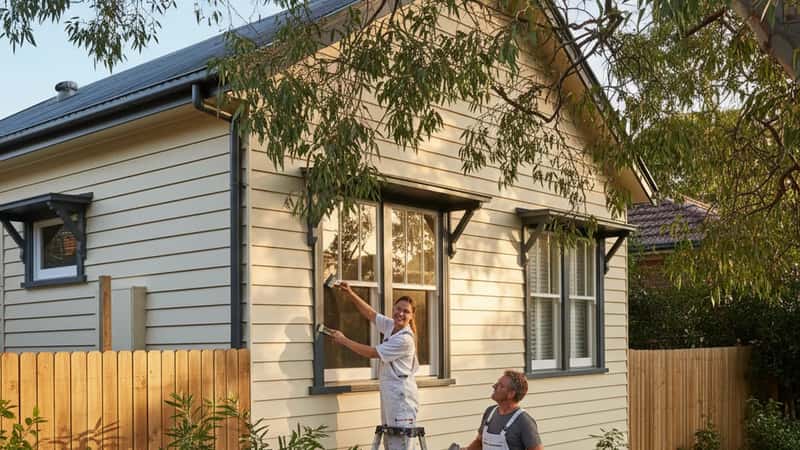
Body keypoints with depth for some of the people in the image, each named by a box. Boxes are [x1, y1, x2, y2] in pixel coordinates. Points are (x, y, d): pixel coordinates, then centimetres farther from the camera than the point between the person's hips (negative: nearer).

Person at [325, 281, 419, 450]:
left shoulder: (405, 339, -19)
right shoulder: (390, 325, 5)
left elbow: (372, 352, -16)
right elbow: (370, 313, 11)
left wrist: (343, 340, -8)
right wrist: (350, 293, -2)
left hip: (401, 393, -9)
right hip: (388, 391, 9)